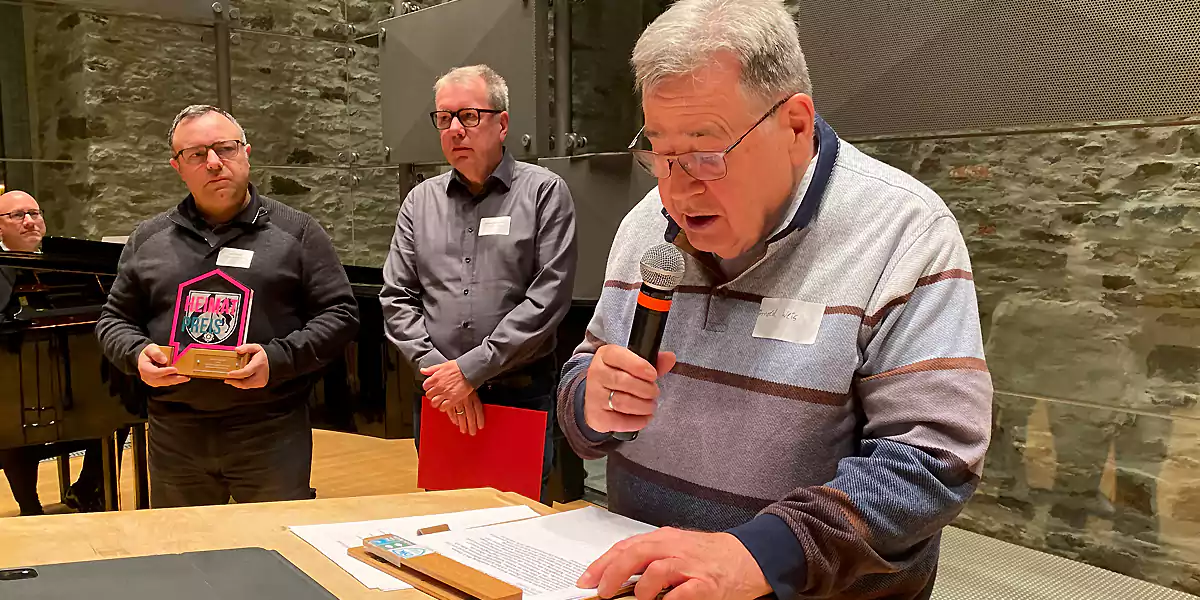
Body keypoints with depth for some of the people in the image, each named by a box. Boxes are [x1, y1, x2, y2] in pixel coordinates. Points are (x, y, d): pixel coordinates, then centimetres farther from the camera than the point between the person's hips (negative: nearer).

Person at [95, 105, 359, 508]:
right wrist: (137, 353, -6)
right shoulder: (147, 241, 11)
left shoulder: (296, 233, 1)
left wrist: (278, 359, -16)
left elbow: (340, 314, -3)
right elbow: (115, 320, 17)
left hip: (271, 431, -3)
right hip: (175, 435, 3)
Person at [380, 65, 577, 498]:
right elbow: (397, 298, 7)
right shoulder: (421, 201, 10)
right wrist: (436, 368, -8)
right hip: (438, 397, 4)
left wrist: (471, 369, -14)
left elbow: (549, 297, -12)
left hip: (523, 395, -3)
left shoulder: (543, 193, -3)